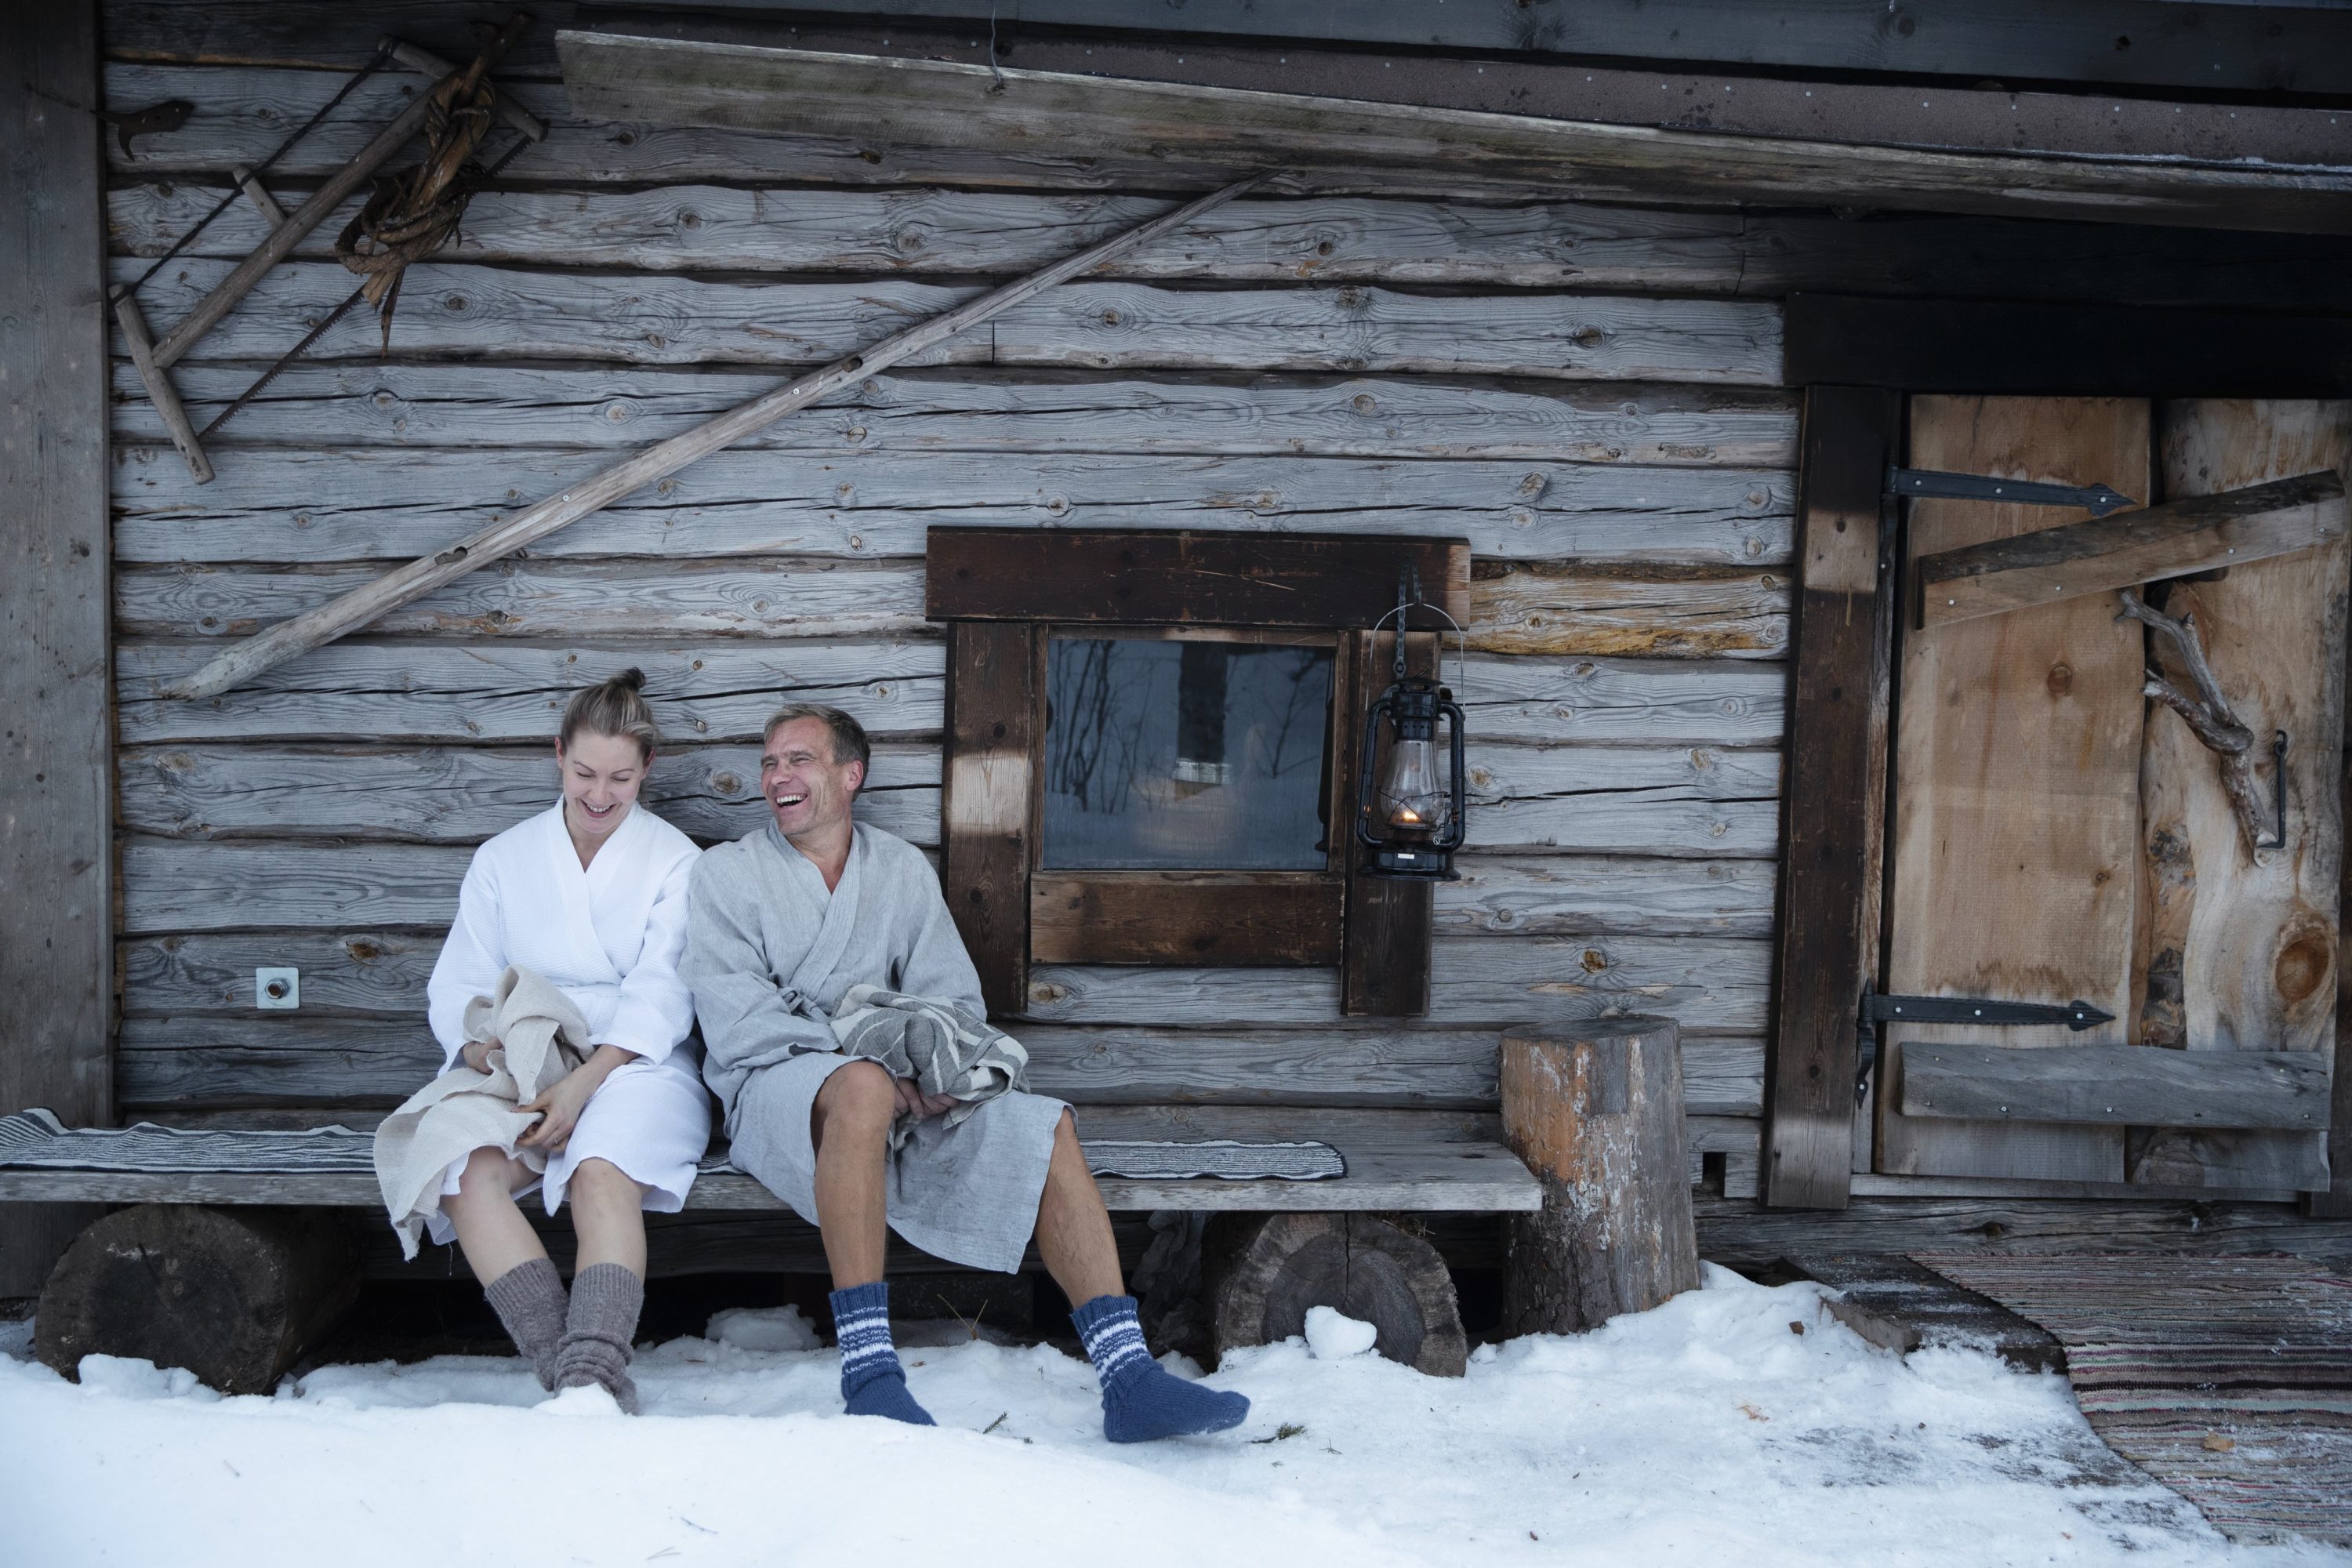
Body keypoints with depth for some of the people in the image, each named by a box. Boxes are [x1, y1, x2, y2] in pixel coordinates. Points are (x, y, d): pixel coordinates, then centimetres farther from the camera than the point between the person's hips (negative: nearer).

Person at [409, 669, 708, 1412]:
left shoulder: (674, 861, 7)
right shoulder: (502, 859, 17)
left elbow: (660, 996, -4)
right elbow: (459, 985, 10)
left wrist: (584, 1083, -19)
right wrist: (482, 1049, -15)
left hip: (634, 1064, -2)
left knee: (602, 1172, -35)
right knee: (468, 1172, -29)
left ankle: (593, 1366, -47)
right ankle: (567, 1366, -38)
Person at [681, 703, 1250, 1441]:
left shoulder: (902, 868, 18)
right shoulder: (726, 873, 8)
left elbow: (952, 995, 9)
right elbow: (736, 1017, -6)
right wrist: (874, 1061, -18)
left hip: (901, 1091, 4)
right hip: (776, 1083, -4)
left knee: (1041, 1123, -20)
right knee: (862, 1087, -38)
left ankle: (1127, 1377, -26)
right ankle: (868, 1370, -41)